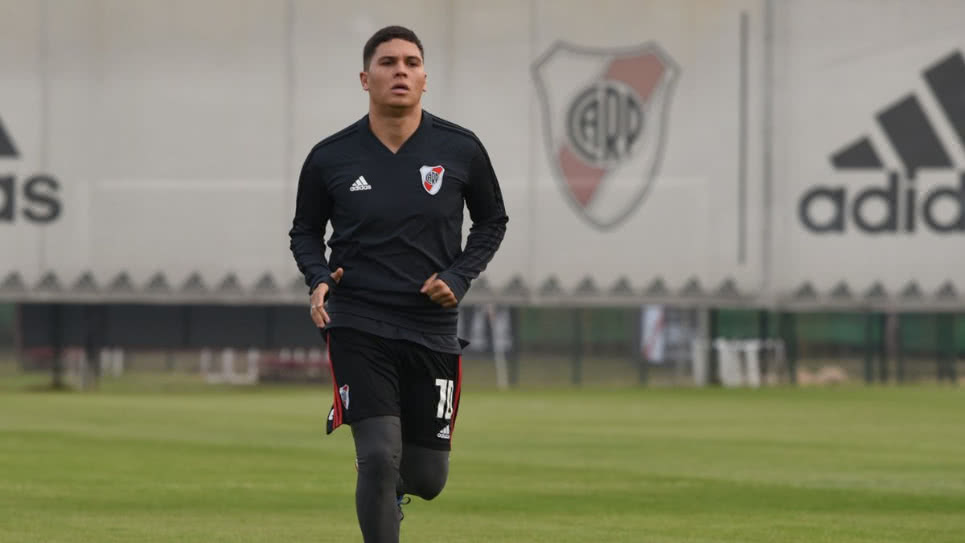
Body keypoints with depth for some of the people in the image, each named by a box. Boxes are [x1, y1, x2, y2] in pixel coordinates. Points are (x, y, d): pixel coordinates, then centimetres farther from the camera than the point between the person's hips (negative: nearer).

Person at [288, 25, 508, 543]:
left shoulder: (461, 149, -2)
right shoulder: (329, 158, -3)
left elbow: (492, 221, 13)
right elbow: (305, 230, 12)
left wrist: (458, 276, -4)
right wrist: (318, 278, -8)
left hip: (432, 326, 2)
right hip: (358, 325, -2)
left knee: (427, 479, 9)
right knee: (378, 457, -18)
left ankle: (389, 491, 46)